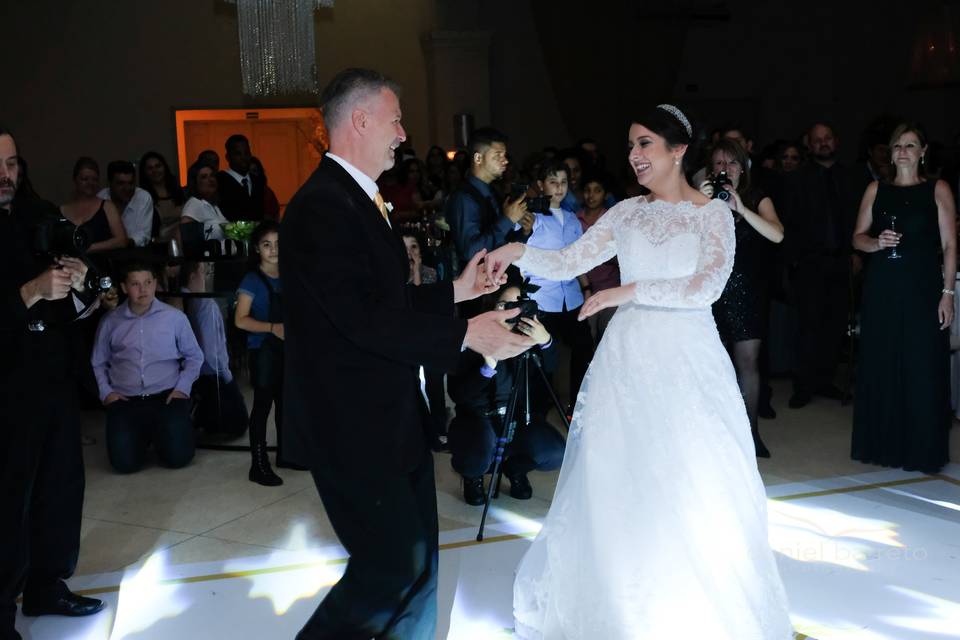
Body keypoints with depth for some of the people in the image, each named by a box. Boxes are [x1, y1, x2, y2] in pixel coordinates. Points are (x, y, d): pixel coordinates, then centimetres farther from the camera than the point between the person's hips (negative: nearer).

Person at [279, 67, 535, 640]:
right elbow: (364, 319, -26)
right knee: (392, 565, -3)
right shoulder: (322, 206, -19)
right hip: (355, 429, -10)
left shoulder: (360, 199, 13)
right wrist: (464, 334, -22)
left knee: (419, 560, 16)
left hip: (393, 420, 10)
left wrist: (457, 290, 14)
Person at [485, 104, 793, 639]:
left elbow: (707, 286, -15)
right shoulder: (627, 213, 9)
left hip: (688, 361, -3)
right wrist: (520, 252, -13)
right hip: (628, 359, 3)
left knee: (695, 490, 2)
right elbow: (568, 263, 3)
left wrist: (630, 290, -17)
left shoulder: (713, 213, -1)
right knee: (620, 487, 6)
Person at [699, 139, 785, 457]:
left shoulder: (757, 199, 3)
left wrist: (741, 208, -21)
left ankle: (750, 430, 11)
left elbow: (777, 235, -13)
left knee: (748, 361, 0)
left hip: (747, 291, 0)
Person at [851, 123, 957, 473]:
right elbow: (858, 237, 10)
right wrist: (877, 242, -12)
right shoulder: (876, 190, 11)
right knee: (880, 365, 5)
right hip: (882, 287, 2)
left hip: (922, 288, -2)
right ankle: (882, 444, 16)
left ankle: (922, 450, 9)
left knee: (922, 368, -1)